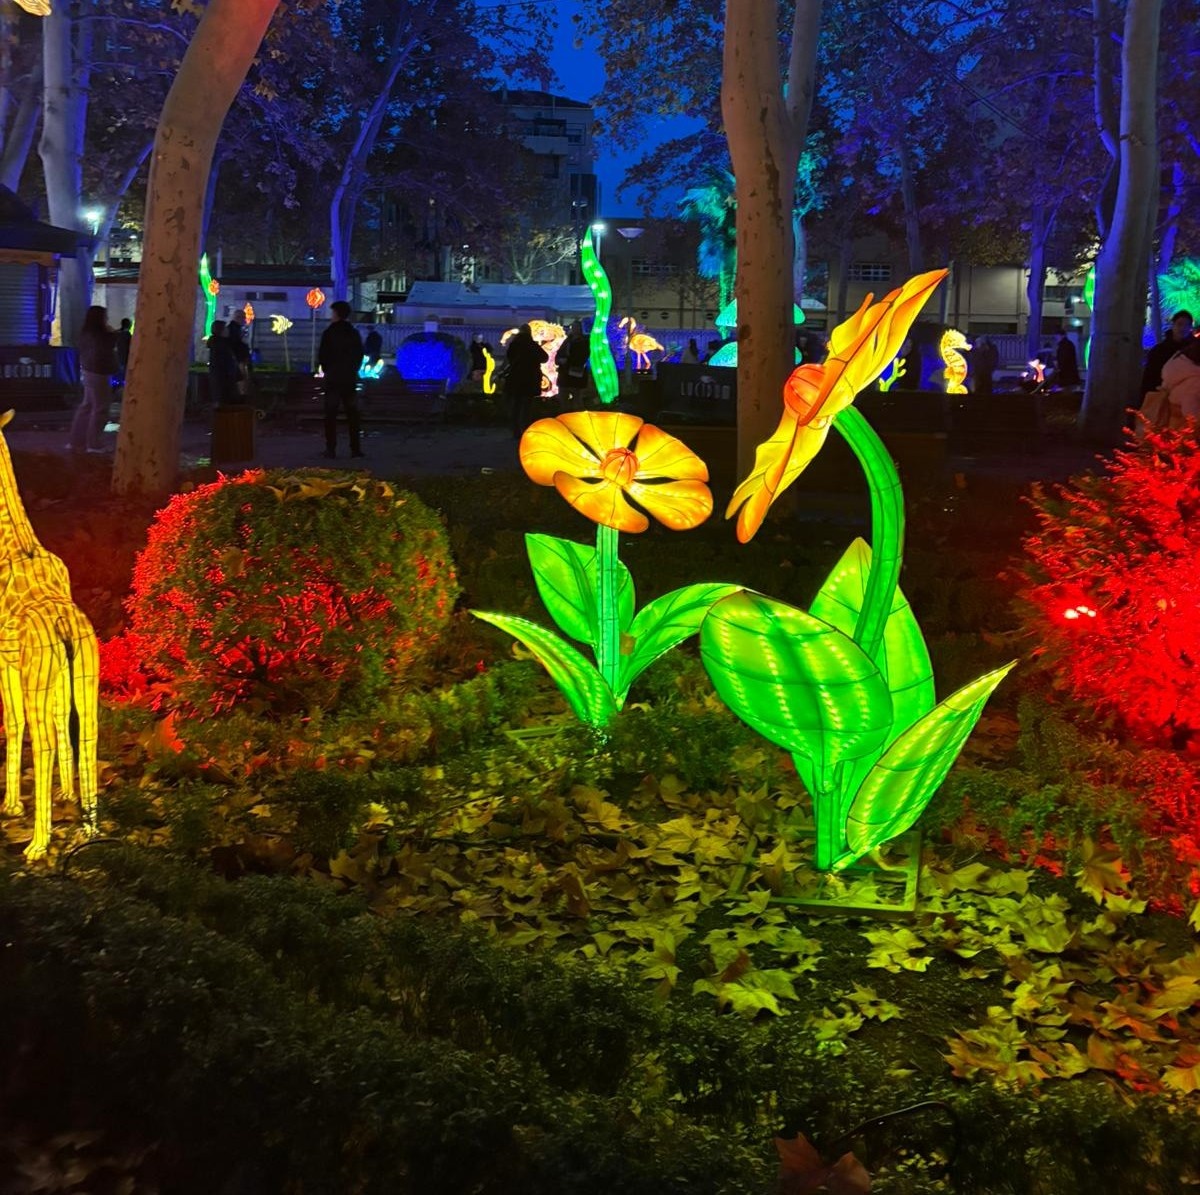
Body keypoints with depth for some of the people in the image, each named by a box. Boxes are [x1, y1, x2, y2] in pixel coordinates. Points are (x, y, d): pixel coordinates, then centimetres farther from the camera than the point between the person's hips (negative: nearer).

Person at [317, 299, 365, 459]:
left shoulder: (329, 333, -8)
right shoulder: (354, 333, 6)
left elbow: (322, 356, -6)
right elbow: (360, 355, 9)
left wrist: (327, 370, 10)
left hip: (333, 378, -4)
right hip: (350, 378, 4)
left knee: (331, 414, -1)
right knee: (352, 413, 7)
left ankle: (331, 449, -6)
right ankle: (356, 448, 4)